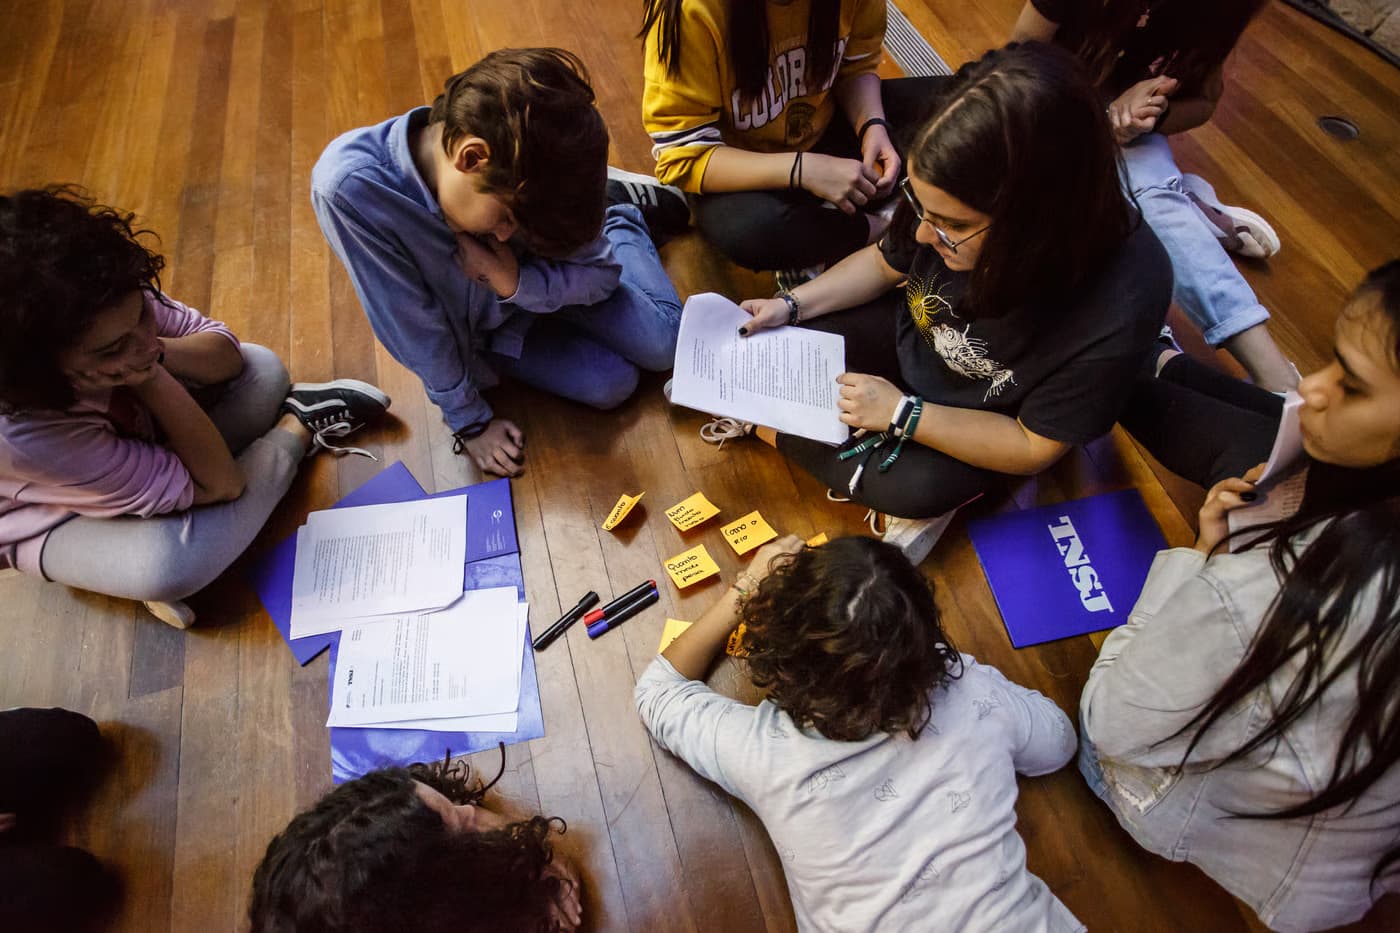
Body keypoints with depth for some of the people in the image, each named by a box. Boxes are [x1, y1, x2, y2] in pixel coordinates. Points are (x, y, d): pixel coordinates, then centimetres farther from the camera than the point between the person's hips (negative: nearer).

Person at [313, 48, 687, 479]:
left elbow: (602, 271, -20)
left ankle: (620, 210, 23)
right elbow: (415, 330, -27)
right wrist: (470, 422, -18)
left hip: (539, 283, 1)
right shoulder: (349, 187, -37)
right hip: (474, 327, -1)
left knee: (663, 344, -5)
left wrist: (519, 282, -36)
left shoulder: (522, 177, -31)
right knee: (611, 386, -13)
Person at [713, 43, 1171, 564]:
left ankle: (762, 420, -6)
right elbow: (886, 263, -4)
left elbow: (1034, 449, -24)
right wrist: (791, 306, -14)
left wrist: (904, 413, -28)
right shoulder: (964, 201, -28)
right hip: (909, 336, 3)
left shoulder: (1117, 311, -38)